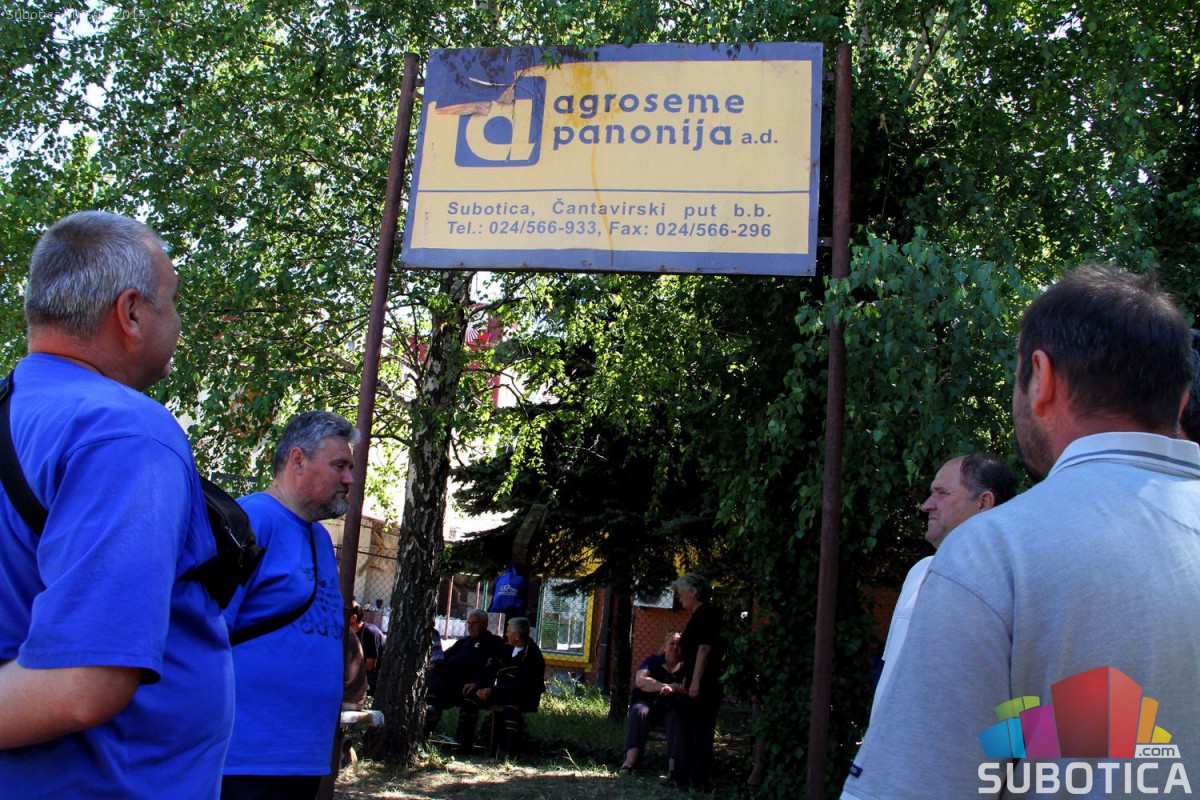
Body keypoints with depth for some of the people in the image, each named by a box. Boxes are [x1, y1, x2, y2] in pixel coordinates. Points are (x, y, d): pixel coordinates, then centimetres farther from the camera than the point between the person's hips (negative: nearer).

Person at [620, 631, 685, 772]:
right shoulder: (653, 661, 11)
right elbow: (640, 681, -7)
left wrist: (675, 688, -28)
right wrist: (664, 686, -19)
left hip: (673, 707, -1)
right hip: (648, 703, 1)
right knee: (639, 710, -31)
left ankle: (672, 764, -42)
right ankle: (630, 759, -42)